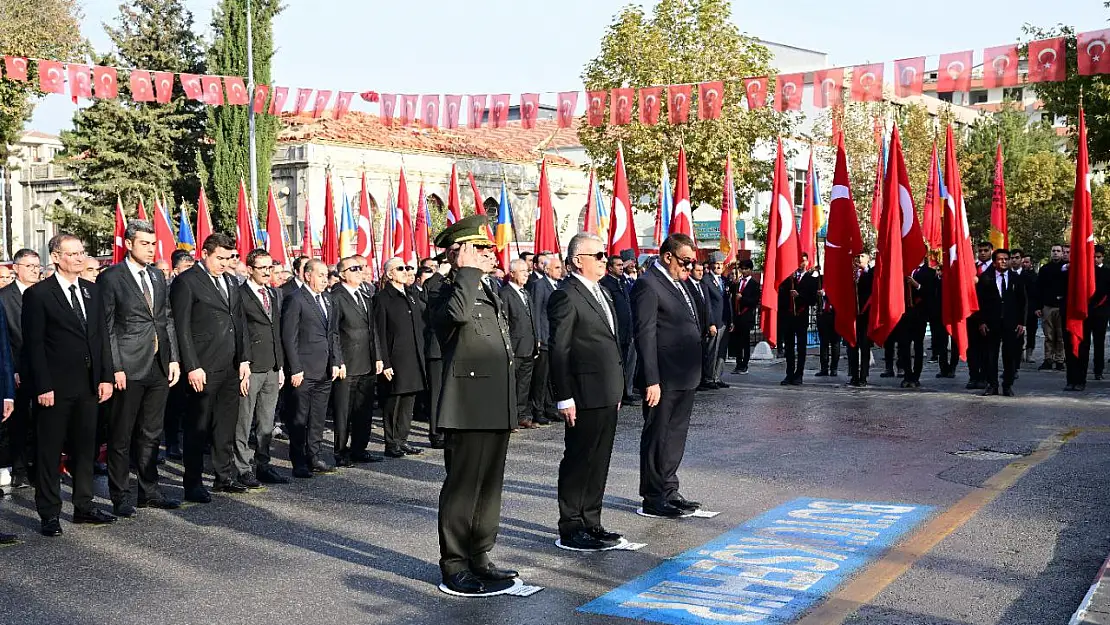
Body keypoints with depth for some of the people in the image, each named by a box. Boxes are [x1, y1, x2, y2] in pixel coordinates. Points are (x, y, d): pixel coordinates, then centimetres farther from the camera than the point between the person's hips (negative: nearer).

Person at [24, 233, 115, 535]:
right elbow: (34, 345, -9)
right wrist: (43, 386, -15)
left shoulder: (92, 291, 10)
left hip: (88, 385, 6)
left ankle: (84, 506, 25)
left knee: (85, 448, 13)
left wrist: (105, 377, 4)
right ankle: (49, 514, 13)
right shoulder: (38, 294, -7)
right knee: (49, 451, 4)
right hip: (55, 387, -5)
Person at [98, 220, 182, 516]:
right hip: (128, 369, -6)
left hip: (159, 367, 6)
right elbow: (106, 326, -8)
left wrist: (174, 359, 8)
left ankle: (150, 491, 23)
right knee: (121, 436, 3)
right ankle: (120, 497, 12)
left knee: (151, 434, 14)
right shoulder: (111, 277, -5)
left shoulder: (158, 276, 13)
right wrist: (115, 368, -14)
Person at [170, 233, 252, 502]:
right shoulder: (186, 282, -6)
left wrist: (244, 359, 10)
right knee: (197, 428, 2)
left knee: (226, 425, 14)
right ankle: (193, 484, 10)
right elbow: (182, 328, -10)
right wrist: (192, 367, -15)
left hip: (231, 368, 7)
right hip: (203, 369, -7)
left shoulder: (229, 281, 15)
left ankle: (225, 476, 25)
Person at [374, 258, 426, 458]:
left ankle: (402, 440, 20)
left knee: (408, 400, 11)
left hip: (414, 358, 7)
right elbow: (380, 333, -10)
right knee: (393, 402, -1)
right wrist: (384, 362, -14)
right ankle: (391, 444, 7)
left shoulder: (411, 296, 15)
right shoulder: (383, 298, -6)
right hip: (396, 359, -7)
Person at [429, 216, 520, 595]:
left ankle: (479, 557, 25)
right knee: (462, 488, -2)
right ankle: (454, 567, 7)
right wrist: (468, 271, -20)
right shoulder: (443, 293, -8)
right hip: (469, 408, -9)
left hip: (498, 408, 9)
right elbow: (458, 313, -34)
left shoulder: (490, 294, 19)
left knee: (489, 487, 14)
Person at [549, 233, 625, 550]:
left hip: (607, 395, 9)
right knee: (578, 461, 0)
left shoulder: (602, 293, 17)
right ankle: (571, 529, 9)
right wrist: (565, 398, -18)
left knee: (599, 461, 14)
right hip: (585, 395, -9)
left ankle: (591, 523, 25)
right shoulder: (567, 295, -12)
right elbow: (559, 350, -15)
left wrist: (617, 389, 19)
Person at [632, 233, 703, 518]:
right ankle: (654, 498, 11)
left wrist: (694, 371, 17)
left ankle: (669, 491, 29)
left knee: (676, 435, 17)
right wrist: (652, 380, -22)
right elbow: (645, 335, -19)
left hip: (685, 377, 9)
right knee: (658, 436, 1)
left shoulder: (679, 283, 15)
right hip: (664, 378, -9)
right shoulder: (648, 285, -14)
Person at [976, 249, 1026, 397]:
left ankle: (1008, 385, 13)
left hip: (1011, 323, 1)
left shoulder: (1016, 279, 8)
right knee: (990, 355, 1)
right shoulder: (985, 278, 3)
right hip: (991, 323, -1)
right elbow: (980, 301, 2)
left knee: (1010, 355, 3)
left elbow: (1022, 302, 8)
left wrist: (1021, 323, 2)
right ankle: (992, 385, 10)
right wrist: (981, 322, -5)